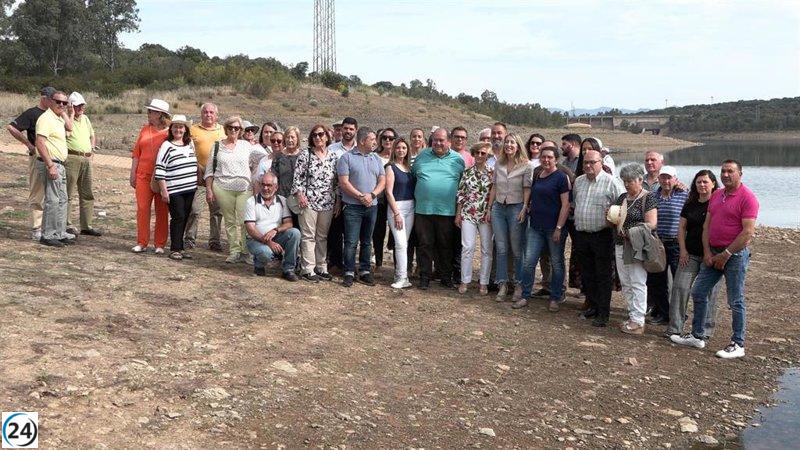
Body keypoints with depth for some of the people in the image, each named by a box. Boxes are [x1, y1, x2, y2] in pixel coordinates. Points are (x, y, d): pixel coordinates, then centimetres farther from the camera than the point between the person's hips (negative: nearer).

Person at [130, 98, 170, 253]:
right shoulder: (145, 130, 9)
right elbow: (136, 153, 13)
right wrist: (133, 174, 8)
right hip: (143, 176, 4)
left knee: (162, 212, 4)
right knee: (142, 209, 3)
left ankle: (160, 244, 12)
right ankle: (141, 243, 11)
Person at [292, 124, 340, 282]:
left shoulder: (334, 156, 9)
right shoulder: (305, 155, 1)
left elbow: (338, 180, 10)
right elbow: (297, 177, -2)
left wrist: (338, 201, 7)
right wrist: (300, 194, -13)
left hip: (328, 203, 3)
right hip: (309, 201, -3)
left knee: (323, 236, 10)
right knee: (308, 236, -2)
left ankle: (321, 268, 18)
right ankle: (308, 270, 2)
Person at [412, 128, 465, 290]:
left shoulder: (458, 159, 5)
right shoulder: (422, 156, 8)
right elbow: (412, 176, 17)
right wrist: (416, 195, 11)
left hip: (447, 211, -1)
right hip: (423, 209, 1)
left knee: (446, 246, 7)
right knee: (425, 244, 4)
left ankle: (446, 277, 19)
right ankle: (425, 277, 13)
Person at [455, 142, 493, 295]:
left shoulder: (492, 173, 1)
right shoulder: (467, 172, 6)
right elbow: (460, 194, 8)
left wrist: (491, 214, -7)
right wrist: (458, 214, 6)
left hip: (486, 215, -1)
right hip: (468, 214, 1)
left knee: (487, 249, 3)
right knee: (467, 247, -2)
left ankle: (484, 282, 11)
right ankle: (465, 281, 7)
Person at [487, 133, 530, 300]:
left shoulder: (525, 166, -3)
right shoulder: (499, 164, 10)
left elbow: (527, 189, -6)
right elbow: (494, 187, 13)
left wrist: (524, 209, -15)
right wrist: (489, 208, 10)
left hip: (516, 208, -4)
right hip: (498, 208, 4)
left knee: (517, 249, 2)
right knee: (501, 248, 5)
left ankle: (519, 285, 12)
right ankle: (502, 284, 10)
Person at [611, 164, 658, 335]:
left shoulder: (647, 199, -7)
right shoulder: (622, 198, 14)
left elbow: (651, 224, -14)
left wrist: (630, 230, -19)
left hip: (637, 246, -7)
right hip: (621, 245, 7)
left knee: (637, 283, -5)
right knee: (625, 283, 10)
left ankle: (638, 322, -3)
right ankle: (633, 315, 19)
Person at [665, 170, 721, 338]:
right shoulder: (690, 205, 11)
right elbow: (681, 228, 12)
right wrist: (683, 250, 1)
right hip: (690, 254, 4)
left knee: (708, 293, 2)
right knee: (679, 287, -4)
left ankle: (705, 331, 12)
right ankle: (675, 327, 2)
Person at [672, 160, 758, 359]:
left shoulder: (747, 197, -12)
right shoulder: (716, 195, 11)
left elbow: (748, 232, -17)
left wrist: (726, 254, -15)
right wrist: (707, 252, 0)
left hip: (735, 254, -8)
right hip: (713, 253, 8)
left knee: (736, 301, 0)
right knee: (698, 293, 10)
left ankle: (738, 345, 10)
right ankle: (697, 336, 21)